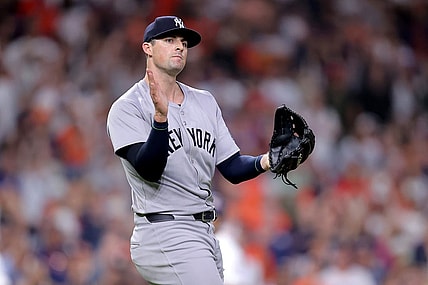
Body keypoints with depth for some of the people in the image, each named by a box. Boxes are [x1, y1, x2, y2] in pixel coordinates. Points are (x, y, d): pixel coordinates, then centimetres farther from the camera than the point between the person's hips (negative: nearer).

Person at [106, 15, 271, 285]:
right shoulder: (127, 108, -5)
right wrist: (160, 117, -32)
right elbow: (149, 170, -18)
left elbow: (232, 168, 13)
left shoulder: (205, 102, 16)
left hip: (205, 232, 8)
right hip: (164, 233, -8)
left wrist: (264, 162, -7)